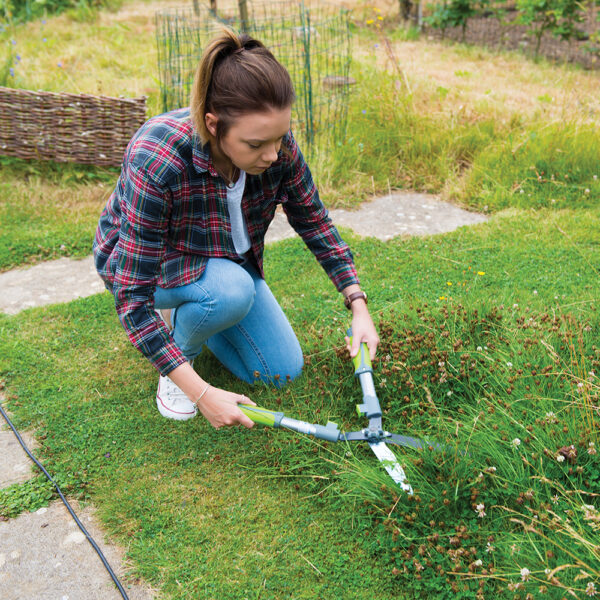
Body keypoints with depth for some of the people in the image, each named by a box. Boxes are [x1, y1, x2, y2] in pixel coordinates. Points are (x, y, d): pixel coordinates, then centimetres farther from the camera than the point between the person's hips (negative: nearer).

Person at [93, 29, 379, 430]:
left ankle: (181, 314, 19)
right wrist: (200, 393, -36)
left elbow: (314, 221, -6)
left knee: (284, 371, 1)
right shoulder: (155, 163, -40)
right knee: (232, 290, -37)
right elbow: (132, 295, -35)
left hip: (224, 260, 5)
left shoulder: (278, 146, -25)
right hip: (137, 260, -4)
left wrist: (358, 305, -11)